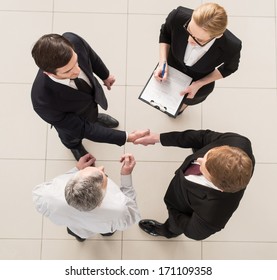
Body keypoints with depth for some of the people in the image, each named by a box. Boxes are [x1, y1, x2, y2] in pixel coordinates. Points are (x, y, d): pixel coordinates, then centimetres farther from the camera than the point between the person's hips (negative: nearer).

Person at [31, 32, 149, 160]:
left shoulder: (72, 41, -39)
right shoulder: (44, 101, -48)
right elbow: (82, 129, -35)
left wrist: (105, 75, 5)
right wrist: (125, 137, -33)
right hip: (71, 118, -2)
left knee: (92, 114, 37)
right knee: (73, 138, 33)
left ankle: (94, 117, 73)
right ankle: (74, 146, 68)